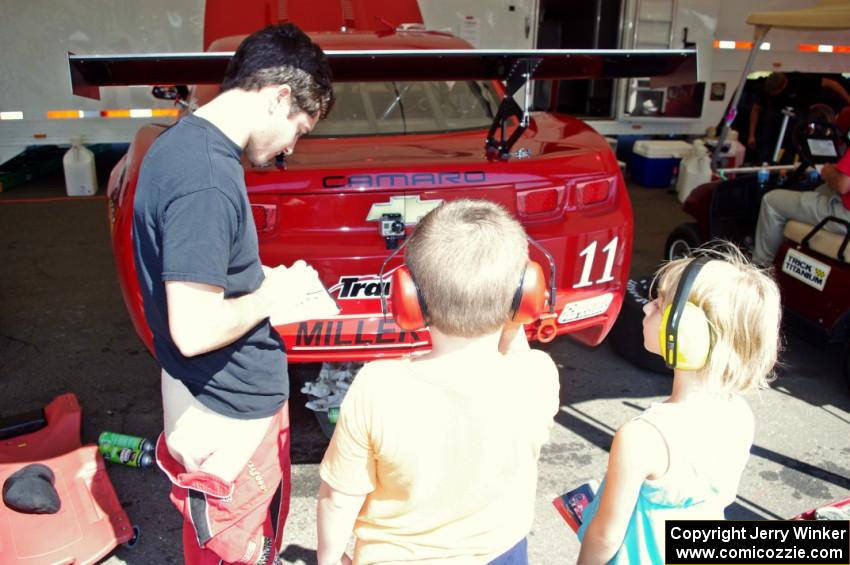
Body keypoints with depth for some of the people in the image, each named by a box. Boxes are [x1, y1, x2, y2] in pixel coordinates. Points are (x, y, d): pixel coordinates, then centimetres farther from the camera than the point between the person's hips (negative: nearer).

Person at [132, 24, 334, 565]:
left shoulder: (184, 141, 3)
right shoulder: (207, 180, -29)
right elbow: (194, 330, -30)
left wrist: (261, 279, 4)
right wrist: (269, 298, -15)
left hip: (238, 396, 9)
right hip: (228, 415, -9)